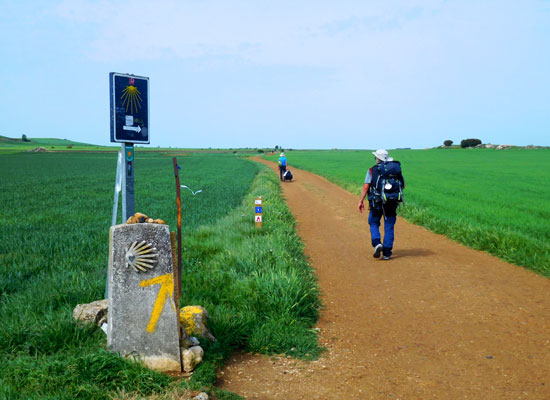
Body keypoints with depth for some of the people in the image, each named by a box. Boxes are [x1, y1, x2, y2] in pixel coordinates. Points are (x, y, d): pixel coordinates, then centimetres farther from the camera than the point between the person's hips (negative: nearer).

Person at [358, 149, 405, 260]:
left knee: (374, 223, 16)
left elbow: (366, 187, -7)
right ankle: (387, 253, 5)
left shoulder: (372, 170, -1)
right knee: (389, 227, 7)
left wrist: (361, 201, -3)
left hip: (376, 202, -1)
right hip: (391, 203, 2)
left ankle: (377, 243, -7)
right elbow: (402, 185, 11)